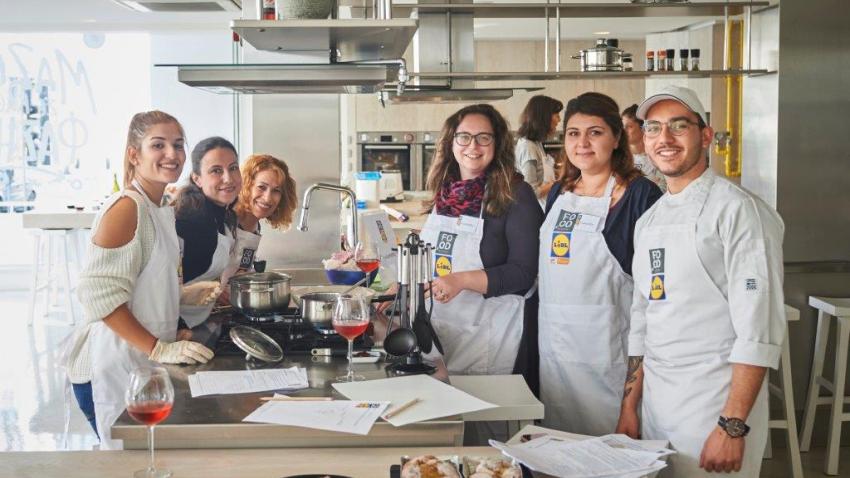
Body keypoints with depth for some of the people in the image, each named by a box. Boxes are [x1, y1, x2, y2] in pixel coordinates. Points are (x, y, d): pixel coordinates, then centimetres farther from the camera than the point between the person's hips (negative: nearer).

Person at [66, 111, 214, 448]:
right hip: (115, 369, -9)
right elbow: (98, 293, -22)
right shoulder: (126, 208, -16)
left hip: (148, 365, 9)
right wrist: (160, 349, -24)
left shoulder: (164, 209, 13)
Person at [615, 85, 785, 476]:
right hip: (655, 405, 7)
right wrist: (629, 407, 13)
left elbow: (759, 329, -16)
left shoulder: (737, 210, -11)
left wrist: (733, 426, -20)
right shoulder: (648, 221, 12)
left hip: (715, 405, -6)